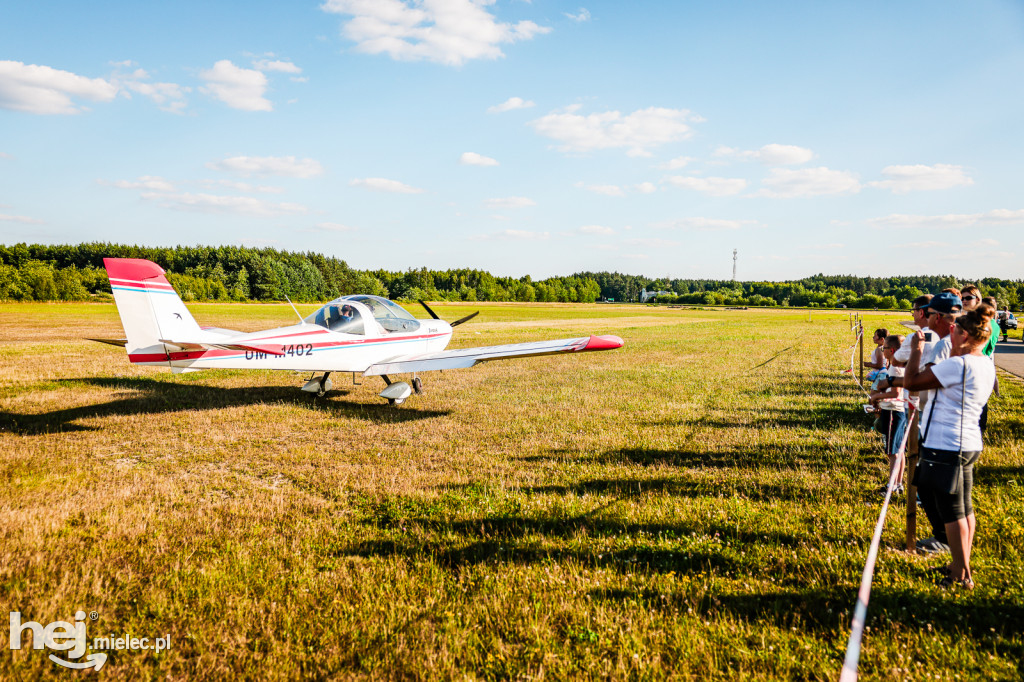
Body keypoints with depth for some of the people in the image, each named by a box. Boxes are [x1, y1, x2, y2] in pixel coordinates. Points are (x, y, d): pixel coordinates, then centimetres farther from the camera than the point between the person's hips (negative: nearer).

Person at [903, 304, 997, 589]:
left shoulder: (958, 365, -22)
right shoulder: (986, 365, 8)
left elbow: (911, 381, -19)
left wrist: (916, 349, -7)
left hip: (946, 446, -9)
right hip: (968, 444, 10)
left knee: (952, 512, 2)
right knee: (964, 508, 17)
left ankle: (962, 574, 12)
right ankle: (960, 567, 30)